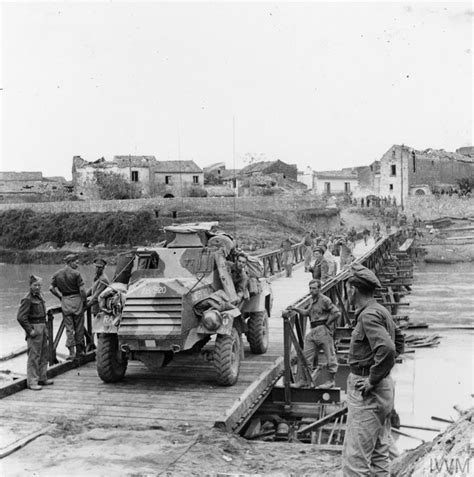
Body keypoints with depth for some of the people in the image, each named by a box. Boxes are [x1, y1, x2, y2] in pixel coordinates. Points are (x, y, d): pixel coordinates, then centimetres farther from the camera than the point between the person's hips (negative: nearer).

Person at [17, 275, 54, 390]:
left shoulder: (39, 296, 12)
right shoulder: (27, 299, -15)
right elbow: (20, 317, -20)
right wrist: (30, 330, -19)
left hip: (42, 328, 9)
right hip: (34, 328, -9)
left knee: (44, 354, 15)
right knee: (34, 356, -7)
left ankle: (42, 378, 26)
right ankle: (32, 382, -1)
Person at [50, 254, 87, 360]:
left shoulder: (57, 274, 6)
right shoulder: (76, 273, -10)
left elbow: (51, 288, 5)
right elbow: (82, 289, -13)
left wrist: (60, 297, 13)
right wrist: (84, 301, 0)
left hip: (65, 302, 4)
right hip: (76, 300, -4)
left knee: (69, 328, 7)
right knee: (79, 327, 8)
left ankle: (71, 352, 3)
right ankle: (79, 351, 16)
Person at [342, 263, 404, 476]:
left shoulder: (369, 315, -19)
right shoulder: (381, 311, 11)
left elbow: (387, 349, -32)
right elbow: (399, 340, 26)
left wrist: (372, 380, -22)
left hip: (368, 393, -10)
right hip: (384, 389, 10)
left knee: (354, 458, -5)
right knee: (378, 454, 18)